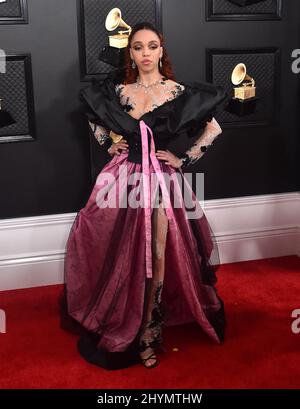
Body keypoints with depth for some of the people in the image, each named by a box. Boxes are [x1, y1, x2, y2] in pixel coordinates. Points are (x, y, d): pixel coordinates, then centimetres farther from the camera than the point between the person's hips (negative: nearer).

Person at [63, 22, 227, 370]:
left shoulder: (178, 92, -3)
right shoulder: (116, 89, 4)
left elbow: (213, 128, 2)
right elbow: (94, 116, 23)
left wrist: (184, 160, -3)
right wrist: (107, 143, 9)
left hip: (162, 180, -2)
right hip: (125, 177, 2)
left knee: (156, 255, 0)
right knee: (123, 254, 5)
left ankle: (148, 329, 15)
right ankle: (124, 326, 23)